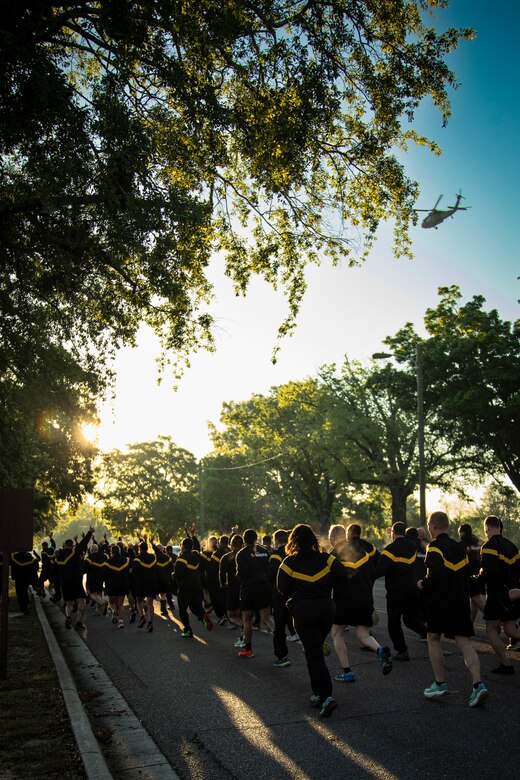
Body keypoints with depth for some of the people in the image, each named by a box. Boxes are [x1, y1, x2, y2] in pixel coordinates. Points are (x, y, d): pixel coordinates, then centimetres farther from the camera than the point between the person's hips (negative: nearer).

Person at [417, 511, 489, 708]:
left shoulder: (435, 547, -12)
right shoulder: (459, 547, 13)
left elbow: (436, 575, -23)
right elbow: (466, 574, 17)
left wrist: (423, 584, -7)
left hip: (439, 603, -6)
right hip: (461, 602, 6)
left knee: (433, 638, 11)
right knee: (464, 642, 4)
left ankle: (440, 684, 12)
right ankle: (478, 684, -11)